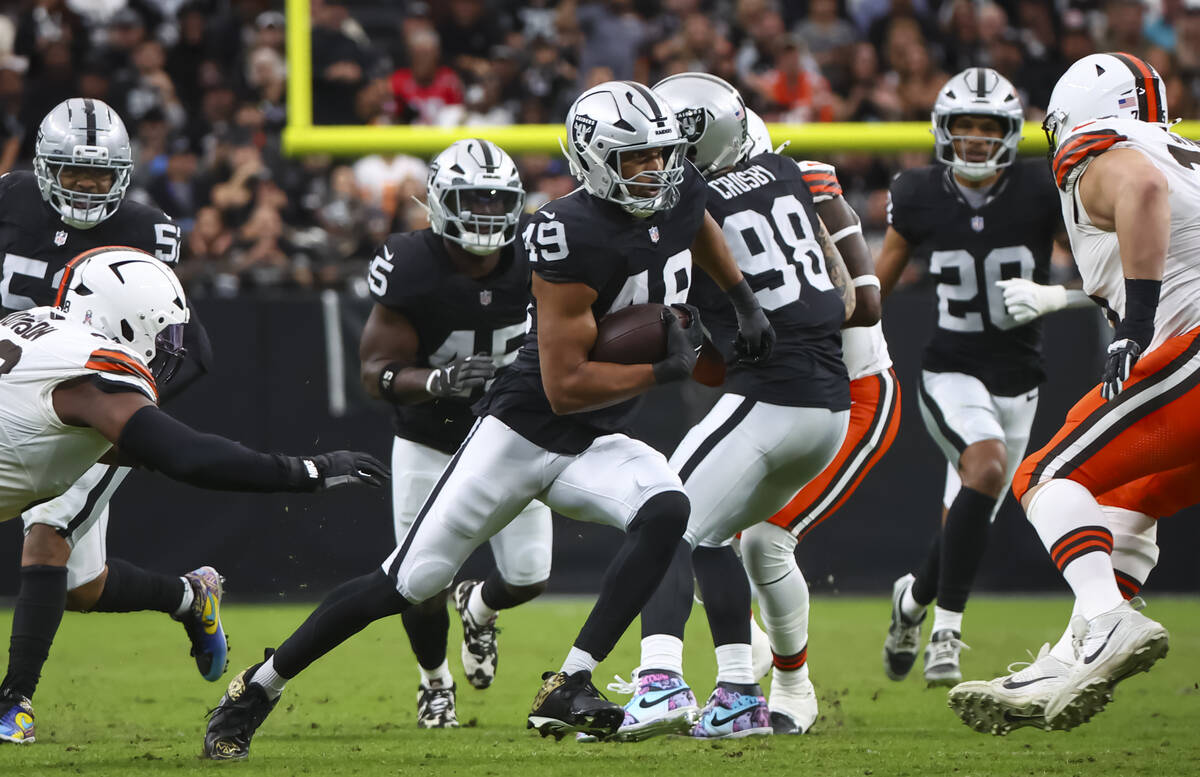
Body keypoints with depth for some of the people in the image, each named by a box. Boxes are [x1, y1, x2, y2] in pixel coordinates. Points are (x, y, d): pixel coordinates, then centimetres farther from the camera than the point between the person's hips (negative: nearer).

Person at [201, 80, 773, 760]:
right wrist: (664, 368, -18)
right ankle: (258, 689, 14)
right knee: (407, 584, -3)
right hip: (524, 430, -6)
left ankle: (568, 690, -23)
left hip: (595, 447, 6)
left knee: (666, 512, -26)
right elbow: (565, 387, -25)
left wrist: (744, 298, 21)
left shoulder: (678, 198, -2)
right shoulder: (574, 237, -25)